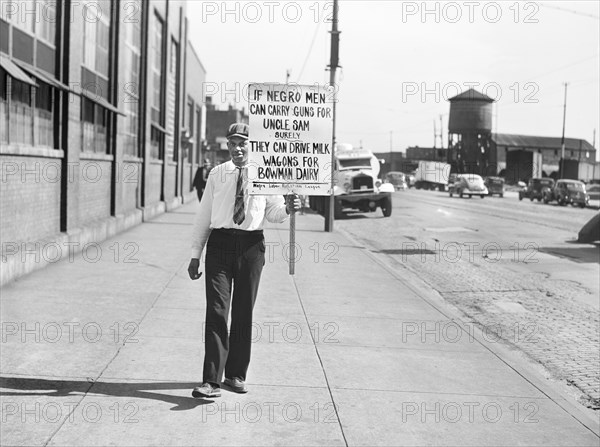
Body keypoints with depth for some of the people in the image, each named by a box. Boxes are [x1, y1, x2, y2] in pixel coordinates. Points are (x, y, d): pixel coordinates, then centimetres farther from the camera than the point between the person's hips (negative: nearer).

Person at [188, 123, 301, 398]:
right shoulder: (217, 175, 8)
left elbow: (273, 214, 9)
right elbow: (203, 215, 9)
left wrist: (287, 209, -15)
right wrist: (195, 255, 5)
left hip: (251, 244, 1)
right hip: (220, 243, -1)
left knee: (244, 312, 7)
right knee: (217, 311, -8)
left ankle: (236, 374, 20)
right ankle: (211, 380, -9)